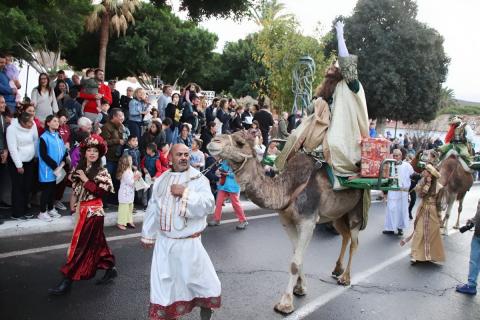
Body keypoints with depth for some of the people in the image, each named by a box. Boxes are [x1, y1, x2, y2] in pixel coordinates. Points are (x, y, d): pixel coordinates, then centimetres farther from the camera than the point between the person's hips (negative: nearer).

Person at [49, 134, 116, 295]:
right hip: (83, 210, 7)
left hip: (93, 211, -7)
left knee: (80, 244, -4)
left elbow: (101, 191, -20)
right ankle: (110, 269, 28)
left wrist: (86, 180, -17)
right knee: (97, 243, 15)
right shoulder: (80, 168, 9)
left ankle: (67, 281, 0)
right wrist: (76, 203, 3)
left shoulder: (101, 171, -9)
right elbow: (75, 189, 16)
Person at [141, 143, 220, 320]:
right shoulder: (161, 180, 6)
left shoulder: (198, 179, -7)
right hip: (163, 241, 4)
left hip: (189, 242, -4)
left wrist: (185, 193, -25)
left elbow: (208, 204, -21)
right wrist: (148, 234, 17)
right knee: (164, 283, 13)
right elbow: (153, 208, 13)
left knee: (200, 280, 4)